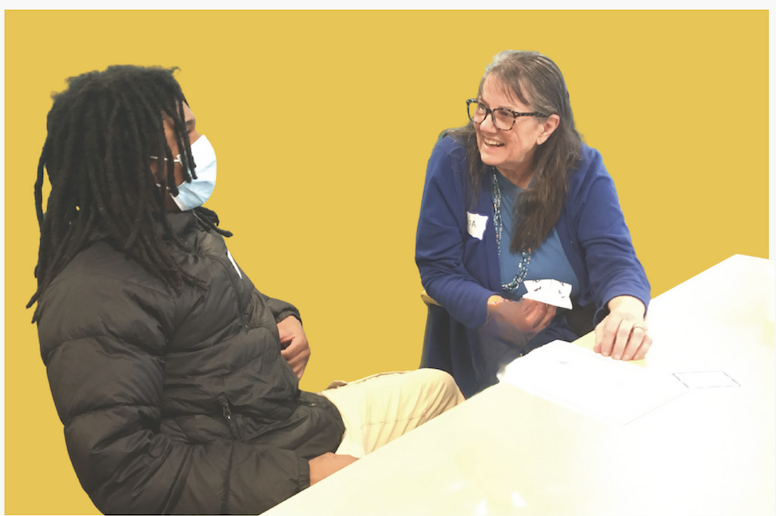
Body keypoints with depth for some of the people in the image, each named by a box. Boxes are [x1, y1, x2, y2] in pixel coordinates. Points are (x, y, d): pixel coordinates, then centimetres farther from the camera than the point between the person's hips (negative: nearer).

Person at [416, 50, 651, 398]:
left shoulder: (583, 171, -5)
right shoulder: (453, 159, -8)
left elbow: (613, 258, -15)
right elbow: (437, 268, -6)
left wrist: (627, 310, -39)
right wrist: (497, 311, -24)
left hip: (573, 345, 3)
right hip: (475, 353, -2)